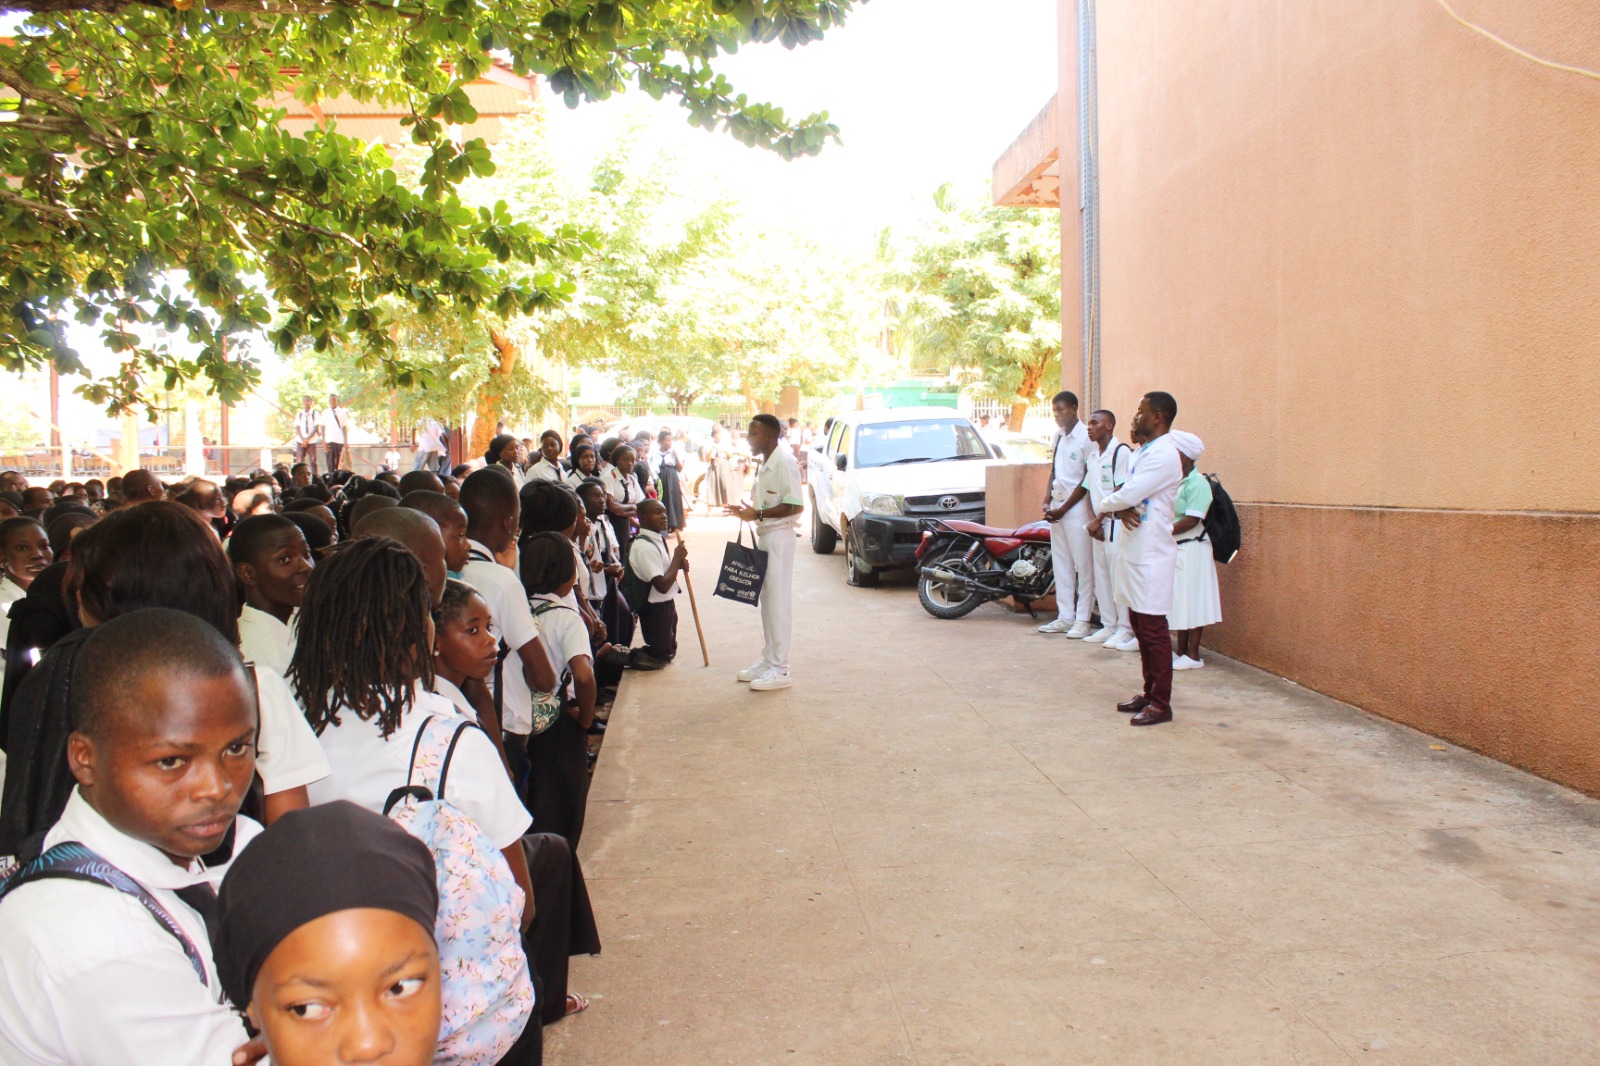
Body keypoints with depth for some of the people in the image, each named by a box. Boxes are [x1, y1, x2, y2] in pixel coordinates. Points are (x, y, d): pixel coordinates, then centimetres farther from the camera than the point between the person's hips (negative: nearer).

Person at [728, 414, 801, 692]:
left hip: (779, 536, -10)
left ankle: (780, 669, -3)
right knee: (767, 601, 14)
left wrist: (758, 514, -22)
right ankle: (768, 659, 22)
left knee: (778, 602, -7)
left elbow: (795, 505, -21)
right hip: (764, 536, 10)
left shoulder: (783, 461, -15)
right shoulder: (764, 464, 14)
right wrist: (749, 513, 7)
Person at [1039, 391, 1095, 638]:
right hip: (1057, 505, 8)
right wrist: (1048, 502, 7)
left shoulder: (1086, 437, -12)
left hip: (1077, 505, -8)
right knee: (1061, 563, 10)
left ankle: (1082, 620, -1)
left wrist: (1063, 508, -11)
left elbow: (1087, 480, -12)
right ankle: (1065, 617, 17)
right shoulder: (1058, 436, 13)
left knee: (1083, 564, -4)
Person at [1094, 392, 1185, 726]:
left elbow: (1128, 494, -21)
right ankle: (1150, 692, 24)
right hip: (1133, 551, 10)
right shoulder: (1143, 453, 16)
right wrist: (1121, 510, -11)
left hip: (1151, 556, -10)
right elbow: (1126, 493, 12)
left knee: (1153, 630, -5)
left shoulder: (1165, 456, -15)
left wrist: (1102, 506, -2)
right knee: (1140, 626, 15)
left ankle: (1161, 704, 1)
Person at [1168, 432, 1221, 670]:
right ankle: (1180, 651, 21)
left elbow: (1192, 520, -21)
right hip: (1173, 549, 8)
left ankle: (1193, 656, 4)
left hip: (1191, 549, -8)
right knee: (1179, 601, 13)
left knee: (1190, 601, -3)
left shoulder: (1197, 483, -14)